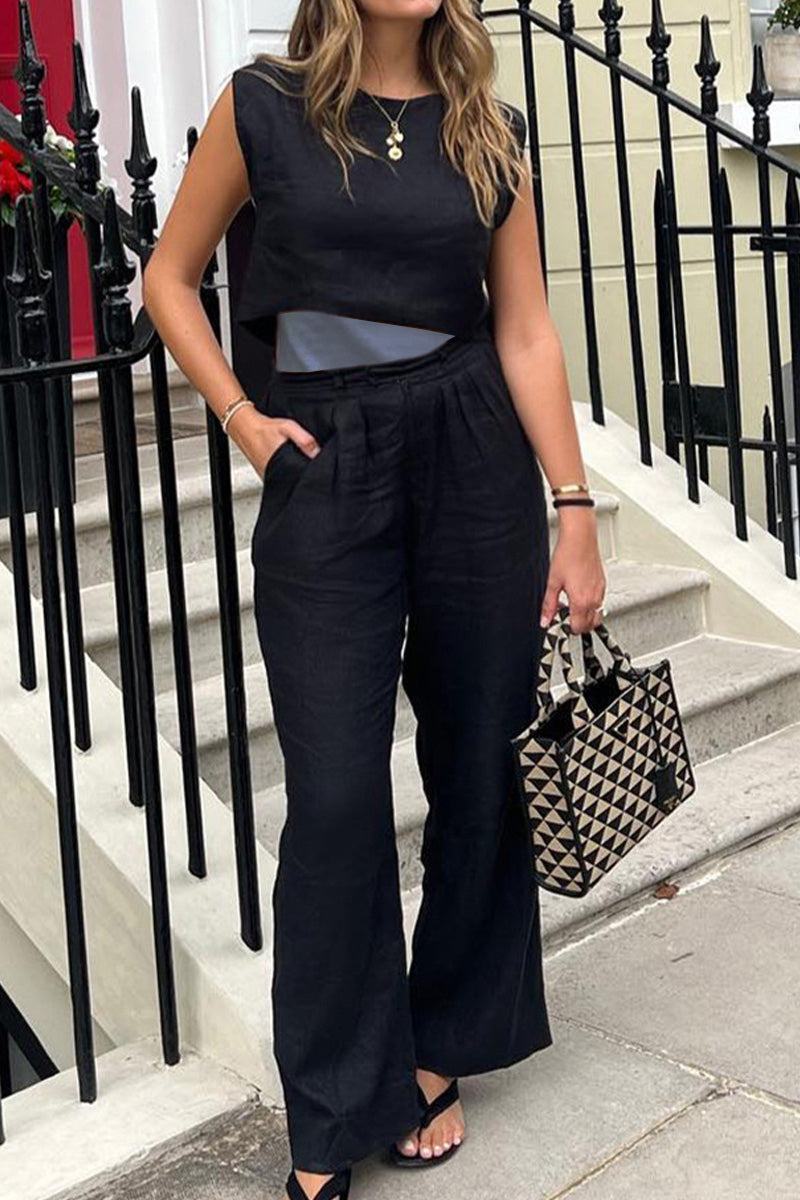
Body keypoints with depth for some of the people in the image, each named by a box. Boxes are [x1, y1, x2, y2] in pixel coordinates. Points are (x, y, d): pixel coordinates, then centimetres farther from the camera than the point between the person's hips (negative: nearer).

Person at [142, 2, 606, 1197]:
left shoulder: (490, 128, 6)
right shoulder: (265, 105, 0)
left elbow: (527, 330, 4)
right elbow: (171, 275, 9)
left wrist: (575, 510, -1)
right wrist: (237, 414, -2)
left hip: (476, 462, 3)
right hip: (325, 471, -2)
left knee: (480, 773, 8)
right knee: (336, 797, -2)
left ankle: (442, 1053, 28)